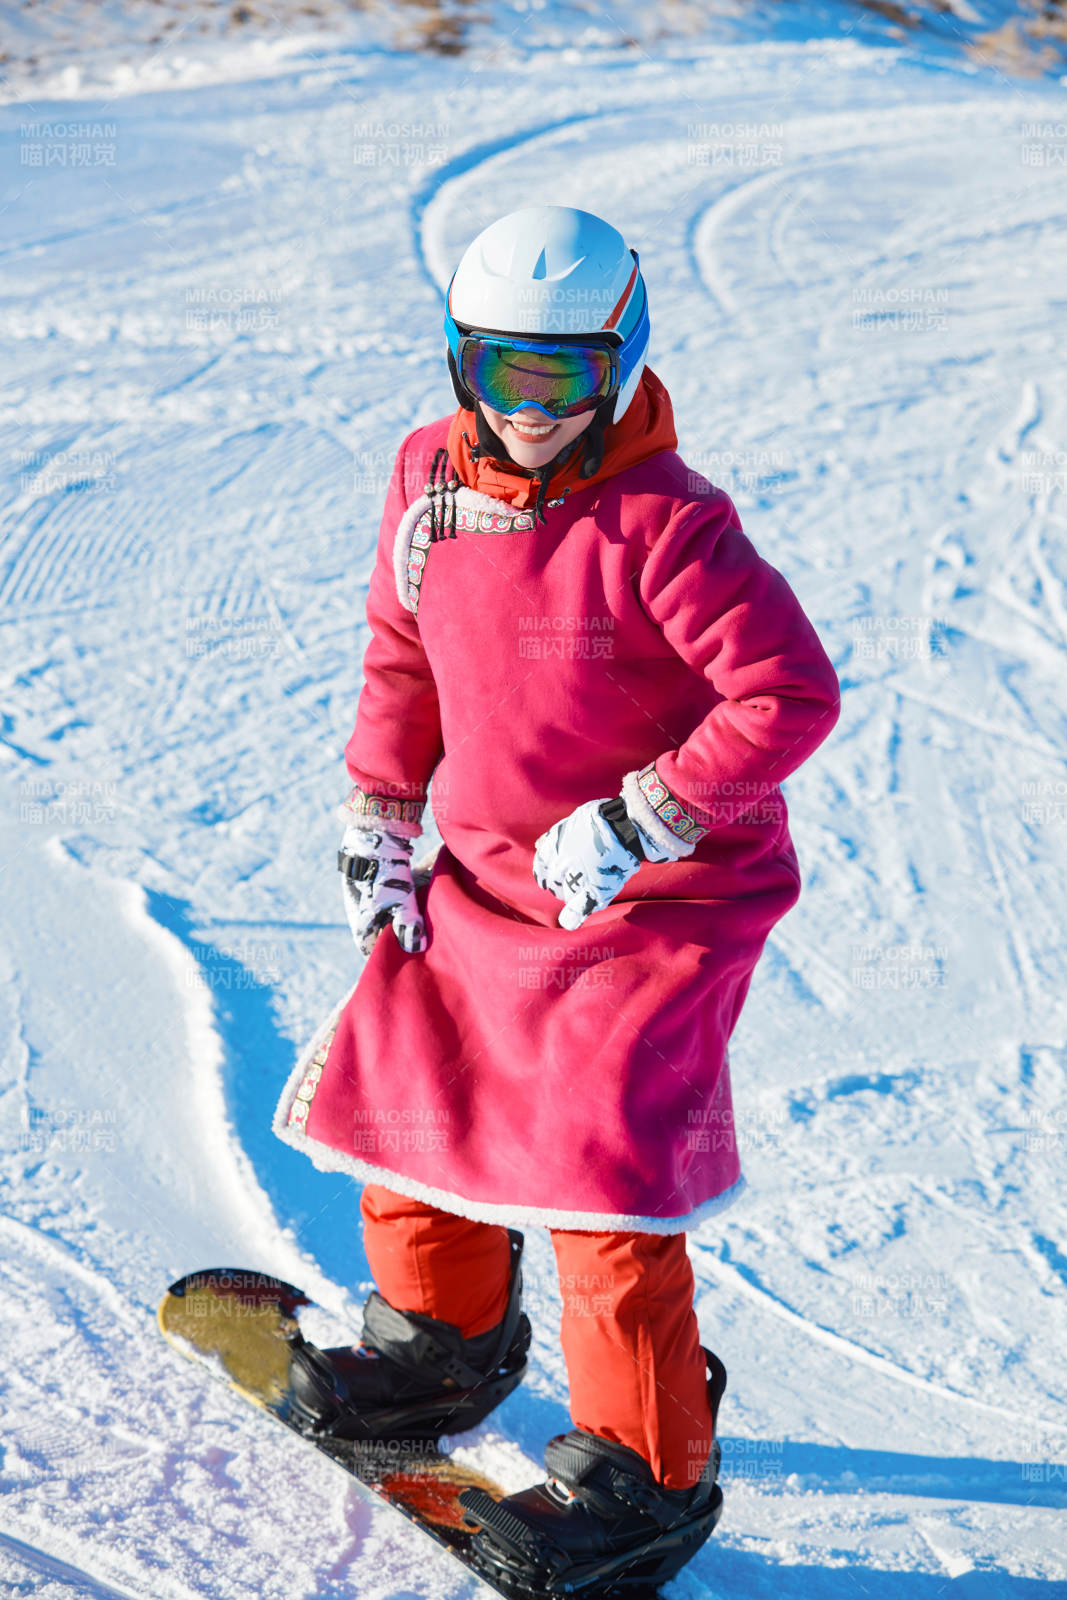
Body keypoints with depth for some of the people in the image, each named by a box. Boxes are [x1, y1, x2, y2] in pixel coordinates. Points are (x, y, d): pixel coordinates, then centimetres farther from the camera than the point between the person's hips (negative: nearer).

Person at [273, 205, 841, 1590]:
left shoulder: (665, 524, -23)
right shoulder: (431, 475, -1)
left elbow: (792, 693, -24)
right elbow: (402, 649, 13)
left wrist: (633, 824, -24)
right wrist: (377, 817, 10)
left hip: (656, 899, -7)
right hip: (484, 878, 8)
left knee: (602, 1163, -10)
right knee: (406, 1085, 16)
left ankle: (646, 1474, 8)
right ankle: (446, 1342, 42)